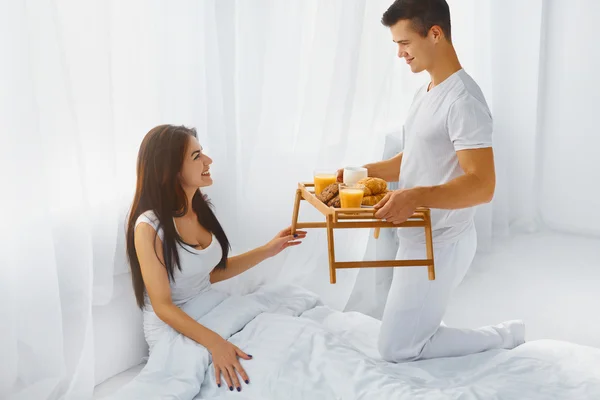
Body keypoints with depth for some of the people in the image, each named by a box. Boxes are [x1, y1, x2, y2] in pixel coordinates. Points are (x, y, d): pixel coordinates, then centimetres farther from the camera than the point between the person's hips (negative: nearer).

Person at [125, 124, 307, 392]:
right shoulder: (149, 226, -19)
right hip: (175, 329, -7)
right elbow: (162, 306, -20)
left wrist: (267, 251, 6)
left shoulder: (199, 208, 3)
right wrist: (214, 342, -33)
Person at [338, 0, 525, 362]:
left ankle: (504, 336, 11)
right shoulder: (426, 93, 10)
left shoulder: (463, 100, -22)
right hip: (422, 237, 10)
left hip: (441, 244, -10)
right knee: (409, 335, 19)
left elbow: (482, 185, -28)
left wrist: (415, 197, -41)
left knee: (397, 349, -1)